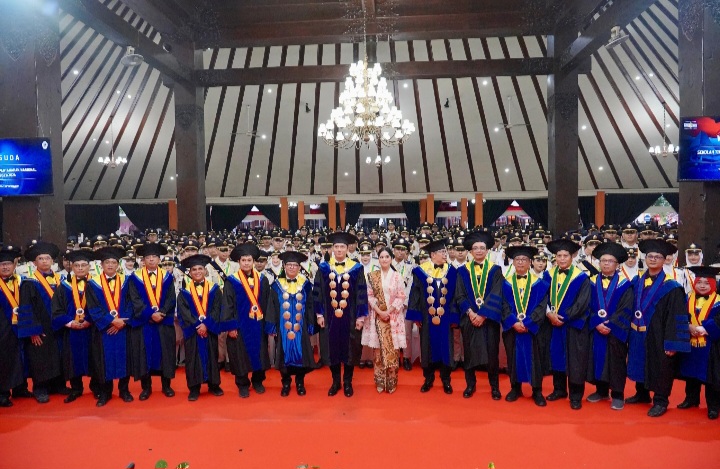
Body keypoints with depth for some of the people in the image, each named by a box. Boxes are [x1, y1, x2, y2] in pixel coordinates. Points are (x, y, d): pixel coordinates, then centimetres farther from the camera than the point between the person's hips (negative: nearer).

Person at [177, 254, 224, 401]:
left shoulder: (214, 289, 4)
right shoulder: (184, 291, 4)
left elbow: (217, 309, -4)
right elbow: (183, 311, -6)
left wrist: (206, 324, -16)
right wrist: (197, 325, -17)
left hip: (210, 330, 1)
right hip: (192, 330, 0)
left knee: (211, 356, 7)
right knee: (193, 358, 3)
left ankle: (213, 385, 19)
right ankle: (194, 388, 11)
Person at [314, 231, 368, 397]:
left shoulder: (356, 268, -2)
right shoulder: (323, 268, 1)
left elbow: (361, 294, -2)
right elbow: (317, 292, 3)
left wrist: (361, 316, -6)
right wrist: (319, 314, -2)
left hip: (350, 317, -1)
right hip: (330, 316, 1)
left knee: (349, 349, 7)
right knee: (332, 349, 9)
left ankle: (348, 382, 23)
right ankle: (335, 382, 24)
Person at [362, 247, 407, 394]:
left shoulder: (397, 276, 1)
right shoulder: (372, 276, 4)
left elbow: (401, 297, -2)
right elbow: (370, 295, 1)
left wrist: (388, 312, -12)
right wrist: (379, 311, -11)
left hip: (393, 317, -1)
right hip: (377, 316, 1)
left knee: (392, 349, 0)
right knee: (378, 349, 2)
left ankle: (391, 382, 10)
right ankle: (380, 381, 12)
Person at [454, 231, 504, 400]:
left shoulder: (495, 270, 1)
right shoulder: (463, 270, 4)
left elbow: (496, 296, -7)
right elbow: (460, 296, 0)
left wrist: (482, 314, -16)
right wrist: (470, 313, -14)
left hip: (489, 319, -1)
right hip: (469, 318, 1)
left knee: (492, 352, 4)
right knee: (470, 352, 7)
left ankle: (494, 386, 19)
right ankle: (470, 385, 21)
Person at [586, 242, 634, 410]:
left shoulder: (624, 284, -2)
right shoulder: (592, 283, 6)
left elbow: (626, 309, -9)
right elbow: (588, 306, 1)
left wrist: (610, 324, -17)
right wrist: (597, 323, -13)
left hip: (616, 331, -3)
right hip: (596, 330, 3)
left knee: (616, 363, 2)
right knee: (598, 359, 9)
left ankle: (617, 395, 13)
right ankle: (601, 391, 24)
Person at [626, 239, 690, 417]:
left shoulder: (671, 287, -12)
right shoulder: (639, 283, 7)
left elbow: (676, 317, -15)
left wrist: (672, 343, -18)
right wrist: (631, 332, 7)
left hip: (658, 337, -6)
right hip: (639, 335, 6)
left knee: (660, 369, 5)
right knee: (640, 366, 17)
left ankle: (660, 402, 19)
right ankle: (642, 394, 34)